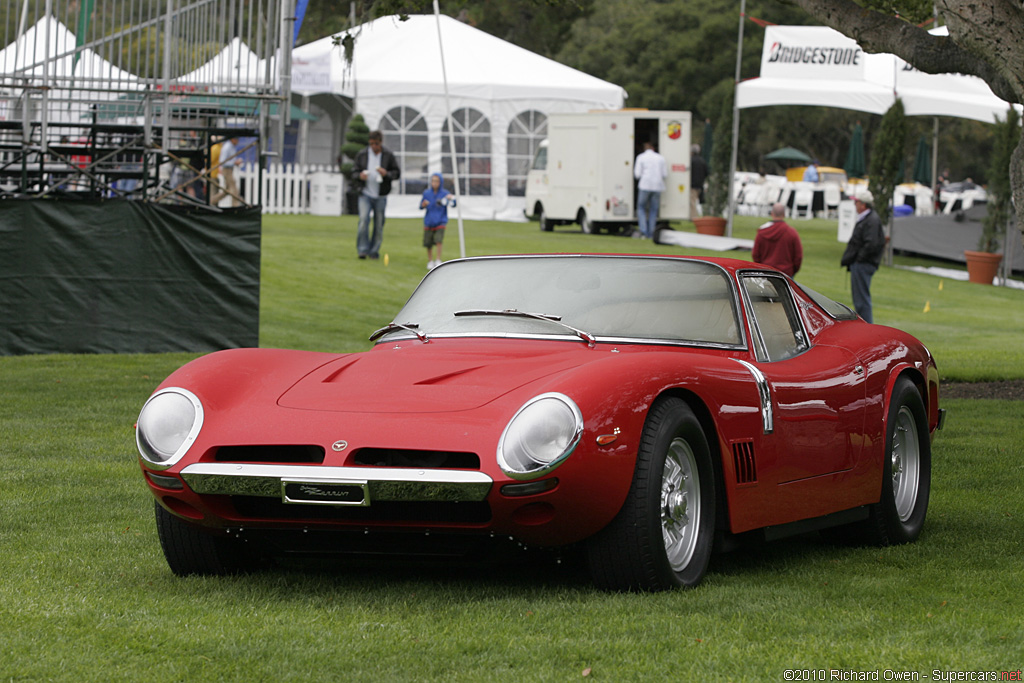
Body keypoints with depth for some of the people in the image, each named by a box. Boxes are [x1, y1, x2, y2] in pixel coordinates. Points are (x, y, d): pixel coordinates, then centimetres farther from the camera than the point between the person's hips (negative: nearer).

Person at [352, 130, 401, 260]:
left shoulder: (388, 155, 1)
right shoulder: (362, 154, 3)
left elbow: (397, 173, 5)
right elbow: (354, 172, 9)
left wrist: (386, 173, -15)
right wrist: (360, 175, -14)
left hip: (380, 196, 1)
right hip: (365, 194, 0)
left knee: (379, 224, 3)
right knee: (363, 220, -15)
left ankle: (374, 251, 15)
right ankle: (362, 250, -9)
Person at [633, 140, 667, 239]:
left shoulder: (641, 157, 2)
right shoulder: (660, 158, 9)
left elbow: (637, 174, -4)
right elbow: (665, 174, 8)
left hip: (645, 186, -2)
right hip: (657, 186, 2)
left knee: (641, 208, 10)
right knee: (653, 210, 10)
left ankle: (643, 231, -6)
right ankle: (650, 234, 5)